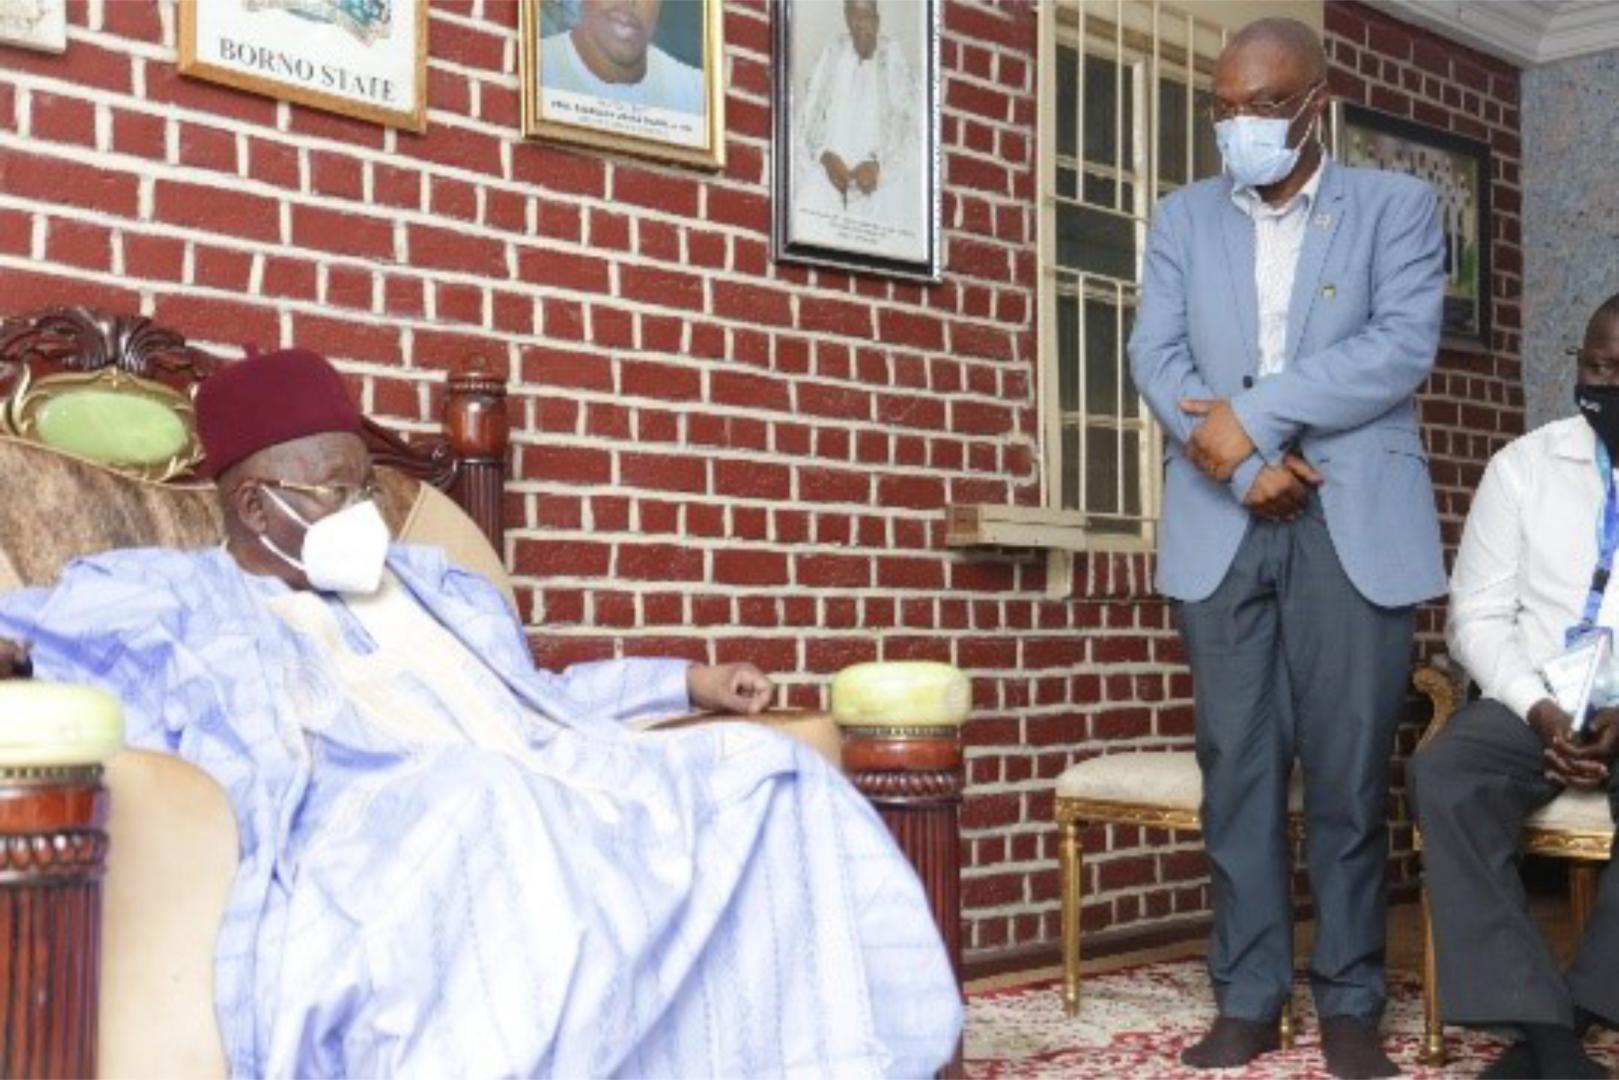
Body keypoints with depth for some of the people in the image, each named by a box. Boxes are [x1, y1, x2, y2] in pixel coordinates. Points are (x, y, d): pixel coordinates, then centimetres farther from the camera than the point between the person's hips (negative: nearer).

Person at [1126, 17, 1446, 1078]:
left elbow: (1403, 347, -7)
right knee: (1237, 766, 3)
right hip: (1222, 526, 2)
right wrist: (1245, 462, -11)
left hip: (1355, 523, -2)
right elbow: (1157, 355, 3)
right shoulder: (1184, 217, 15)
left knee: (1349, 771, 0)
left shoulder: (1398, 206, 8)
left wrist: (1253, 413, -12)